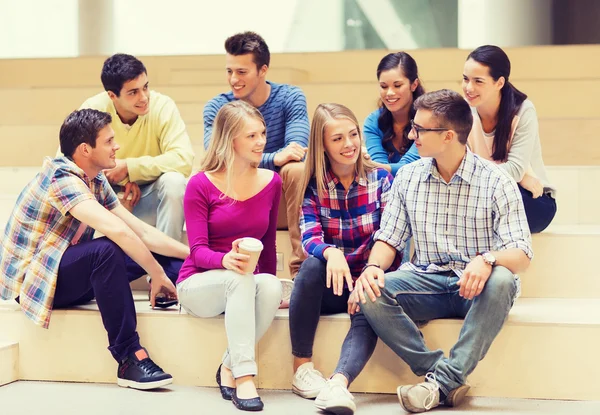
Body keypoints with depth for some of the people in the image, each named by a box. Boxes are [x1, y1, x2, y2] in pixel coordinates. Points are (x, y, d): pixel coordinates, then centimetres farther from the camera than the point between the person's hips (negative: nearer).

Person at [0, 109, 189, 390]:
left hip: (67, 276, 10)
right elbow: (116, 230, -34)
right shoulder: (61, 177, -22)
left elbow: (141, 232, 7)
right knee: (106, 250, -34)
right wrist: (157, 273, -27)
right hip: (31, 280, -10)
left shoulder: (97, 182, 6)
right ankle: (130, 359, -31)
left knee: (145, 251, 3)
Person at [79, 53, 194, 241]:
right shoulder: (93, 108, -15)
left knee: (174, 181, -30)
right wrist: (122, 180, -23)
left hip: (149, 198, 0)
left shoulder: (162, 106, -16)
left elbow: (184, 159, -25)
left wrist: (128, 167, -27)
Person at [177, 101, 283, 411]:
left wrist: (270, 282, 16)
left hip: (246, 285, 4)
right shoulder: (201, 185, -9)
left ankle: (229, 367, -18)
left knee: (271, 285, -32)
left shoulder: (271, 182, 4)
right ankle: (244, 376, -37)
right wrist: (226, 259, -36)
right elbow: (198, 251, -15)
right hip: (198, 285, -3)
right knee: (241, 278, -37)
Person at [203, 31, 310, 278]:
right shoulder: (216, 108, -3)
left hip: (281, 202, 0)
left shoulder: (290, 98, -3)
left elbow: (296, 149, -20)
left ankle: (302, 269, -27)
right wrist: (273, 159, -38)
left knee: (297, 169, -32)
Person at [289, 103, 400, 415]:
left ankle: (337, 383, -53)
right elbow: (309, 237, -13)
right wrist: (332, 253, -38)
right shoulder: (313, 185, 2)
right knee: (313, 263, -31)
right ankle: (302, 367, -22)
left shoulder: (380, 179, 0)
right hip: (328, 288, 1)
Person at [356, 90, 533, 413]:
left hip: (477, 289, -3)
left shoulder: (495, 181, -8)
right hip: (427, 282, 3)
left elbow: (521, 256, -13)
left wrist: (487, 260, -37)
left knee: (501, 280, -37)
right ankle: (444, 376, -26)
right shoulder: (407, 177, 5)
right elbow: (389, 239, 8)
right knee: (371, 294, -24)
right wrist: (373, 267, -15)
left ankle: (443, 381, -32)